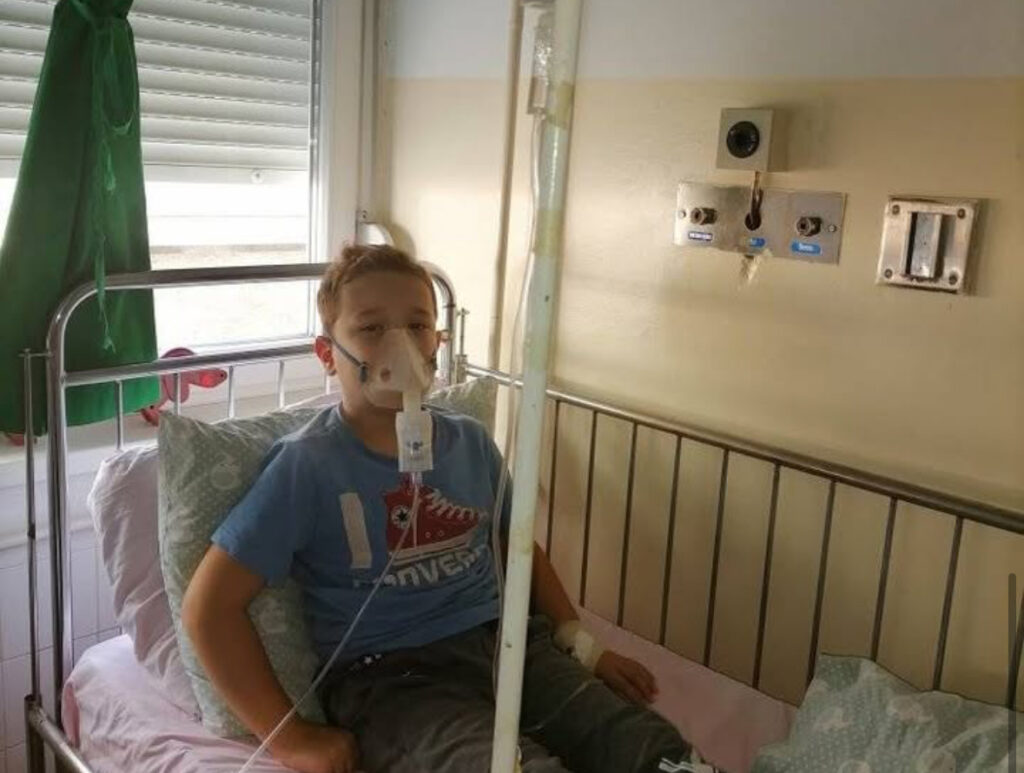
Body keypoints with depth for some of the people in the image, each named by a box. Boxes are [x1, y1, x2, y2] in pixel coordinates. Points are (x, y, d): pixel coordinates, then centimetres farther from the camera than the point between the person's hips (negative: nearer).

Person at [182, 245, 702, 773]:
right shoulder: (307, 465, -7)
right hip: (387, 675, -4)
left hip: (504, 642, 5)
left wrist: (581, 646, 14)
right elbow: (209, 606, -7)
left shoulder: (471, 443, 10)